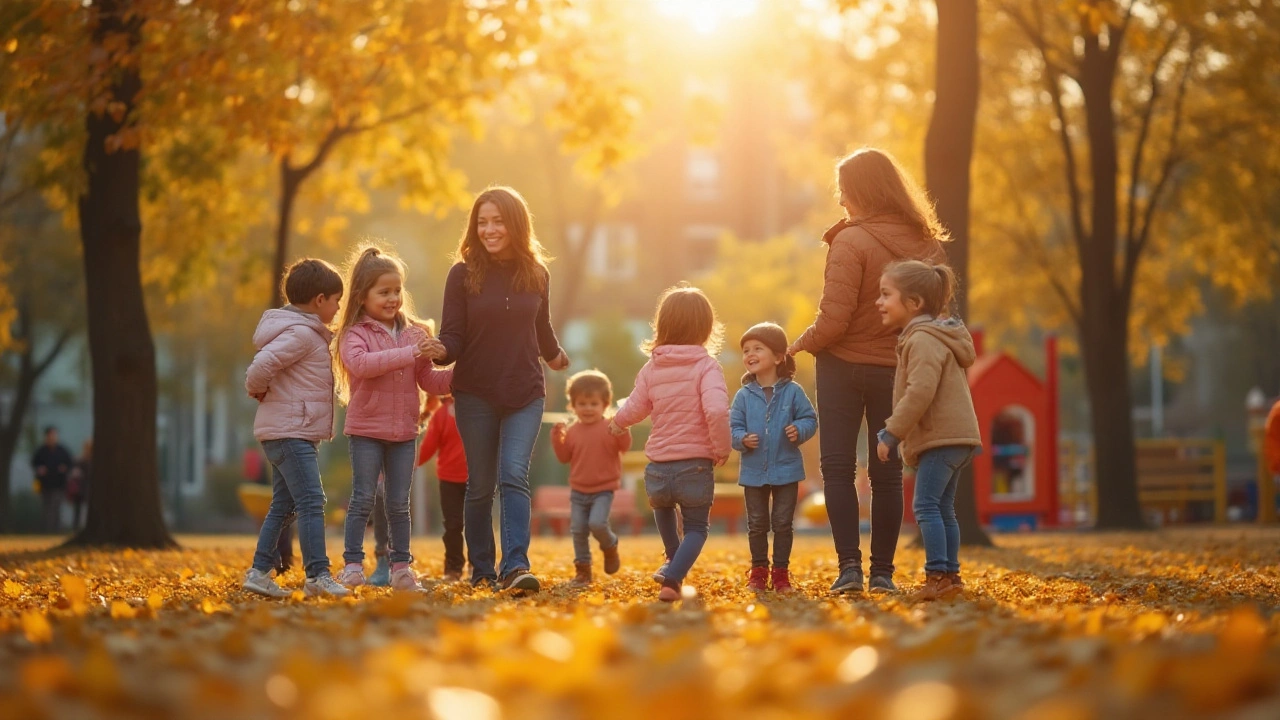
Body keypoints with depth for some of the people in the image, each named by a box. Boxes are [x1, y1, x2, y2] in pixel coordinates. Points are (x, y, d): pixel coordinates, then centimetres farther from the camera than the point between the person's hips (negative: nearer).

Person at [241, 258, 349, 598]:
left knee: (282, 504, 13)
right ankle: (317, 575, -16)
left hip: (292, 433, 11)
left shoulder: (309, 333, 17)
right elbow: (262, 366, -25)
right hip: (290, 432, -11)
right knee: (311, 502, -13)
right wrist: (258, 390, -7)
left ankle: (259, 572, 16)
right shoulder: (300, 334, -15)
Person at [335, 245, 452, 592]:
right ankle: (352, 565, 3)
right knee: (363, 499, -2)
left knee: (399, 504, 9)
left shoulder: (414, 333, 7)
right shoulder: (355, 334, -6)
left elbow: (430, 381, 11)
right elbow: (360, 363, -27)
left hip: (404, 432, 4)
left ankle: (401, 567, 15)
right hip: (366, 430, -4)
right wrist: (410, 354, -31)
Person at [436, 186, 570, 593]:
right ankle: (482, 571, 18)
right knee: (480, 486, 7)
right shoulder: (464, 274, -4)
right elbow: (453, 336, -6)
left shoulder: (536, 274, 3)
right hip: (475, 395, -1)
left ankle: (516, 566, -23)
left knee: (514, 475, -15)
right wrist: (439, 351, -28)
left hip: (525, 394, 1)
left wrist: (555, 356, 38)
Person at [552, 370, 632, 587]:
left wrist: (622, 430, -30)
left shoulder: (610, 427, -6)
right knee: (578, 530, 2)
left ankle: (610, 547, 11)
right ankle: (582, 570, 14)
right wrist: (558, 439, -8)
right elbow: (564, 457, 7)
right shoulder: (572, 431, 4)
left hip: (603, 489, -4)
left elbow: (624, 447, -14)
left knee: (597, 523, -22)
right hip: (578, 490, 4)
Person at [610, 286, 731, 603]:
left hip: (658, 467, 4)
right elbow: (716, 411, -24)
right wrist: (722, 448, -9)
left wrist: (616, 424, 36)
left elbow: (634, 409, 13)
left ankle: (673, 558, 46)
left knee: (662, 505, 35)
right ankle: (672, 576, -13)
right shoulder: (706, 366, -10)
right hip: (696, 465, -4)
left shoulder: (651, 368, 4)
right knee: (696, 527, 9)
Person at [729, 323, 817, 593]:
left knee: (782, 523, 4)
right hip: (754, 472, 2)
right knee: (757, 524, 9)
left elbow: (810, 419, -2)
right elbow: (734, 427, 1)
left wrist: (800, 430, -22)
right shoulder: (744, 396, 0)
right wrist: (742, 439, -19)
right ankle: (759, 570, 22)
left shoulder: (793, 392, -5)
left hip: (786, 470, -2)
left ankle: (781, 571, 15)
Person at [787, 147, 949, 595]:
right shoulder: (928, 244, 1)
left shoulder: (851, 241, -17)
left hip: (845, 365, -5)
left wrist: (801, 345, -4)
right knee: (887, 474, 10)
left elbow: (835, 320, -20)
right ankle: (883, 572, 10)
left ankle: (849, 566, -5)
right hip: (898, 370, 5)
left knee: (838, 468, 4)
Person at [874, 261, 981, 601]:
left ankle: (938, 574, -16)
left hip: (941, 438, -11)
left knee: (926, 504, -13)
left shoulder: (923, 340, -15)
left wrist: (891, 433, -21)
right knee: (943, 508, 14)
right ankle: (950, 574, 17)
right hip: (954, 435, 11)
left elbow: (920, 393, -25)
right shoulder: (936, 336, 20)